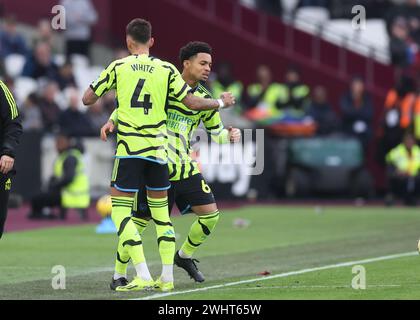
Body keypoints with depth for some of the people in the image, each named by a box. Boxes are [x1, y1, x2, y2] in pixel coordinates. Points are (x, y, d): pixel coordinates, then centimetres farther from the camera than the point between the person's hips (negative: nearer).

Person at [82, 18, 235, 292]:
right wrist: (221, 103, 22)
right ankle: (167, 277, 12)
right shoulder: (167, 70, 4)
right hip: (158, 148, 3)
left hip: (129, 148, -3)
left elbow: (88, 99, 7)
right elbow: (193, 102, 5)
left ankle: (143, 276, -11)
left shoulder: (118, 67, 1)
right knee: (161, 212, 15)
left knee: (121, 211, 1)